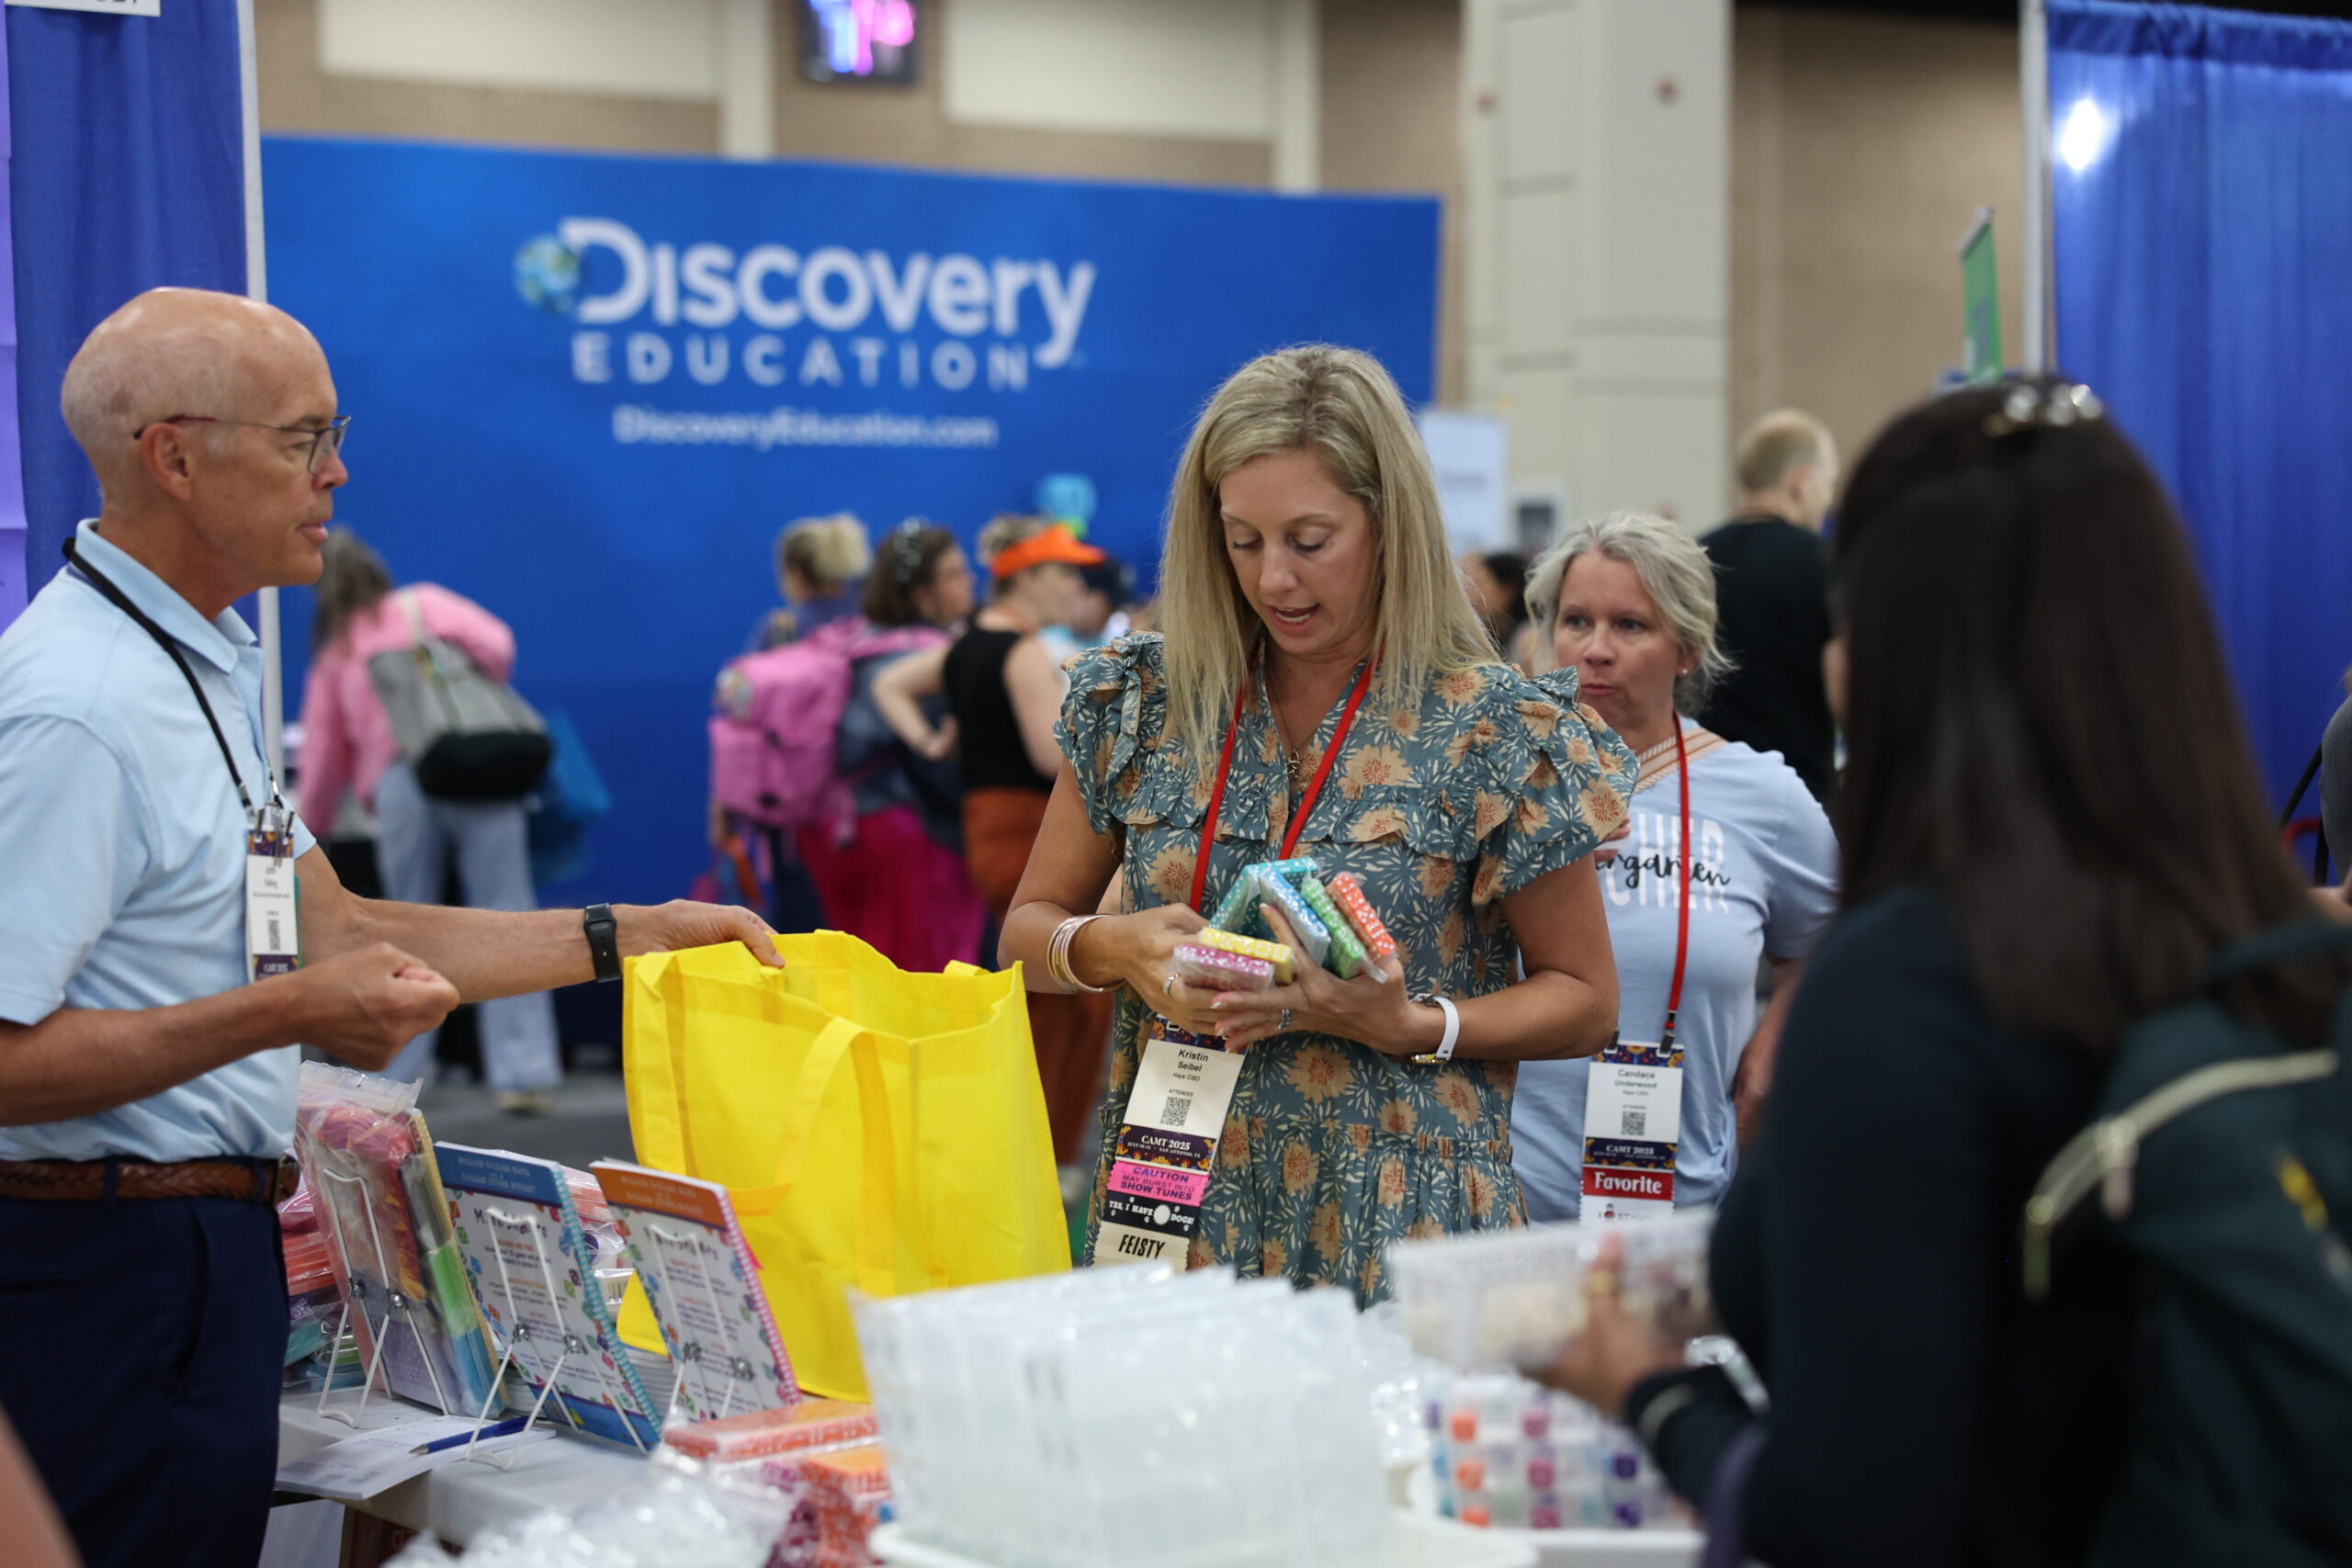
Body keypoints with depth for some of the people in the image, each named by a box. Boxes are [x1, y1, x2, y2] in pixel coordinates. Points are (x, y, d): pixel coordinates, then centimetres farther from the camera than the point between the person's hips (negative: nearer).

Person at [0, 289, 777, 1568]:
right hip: (117, 1271, -10)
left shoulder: (199, 666, 13)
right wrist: (285, 1015, -26)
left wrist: (629, 935, 13)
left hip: (207, 1256, 10)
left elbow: (335, 930, 15)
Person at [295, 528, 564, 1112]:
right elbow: (496, 644, 5)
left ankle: (398, 1074, 13)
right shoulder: (427, 604, 22)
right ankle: (524, 1075, -7)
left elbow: (322, 763, 24)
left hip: (399, 781, 1)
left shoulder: (334, 654, 24)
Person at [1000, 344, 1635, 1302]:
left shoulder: (1494, 730, -5)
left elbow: (1584, 1001, 1)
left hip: (1391, 1224, -2)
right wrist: (1109, 949, -11)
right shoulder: (1145, 702, 5)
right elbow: (1026, 931, 11)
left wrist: (1414, 1028, -15)